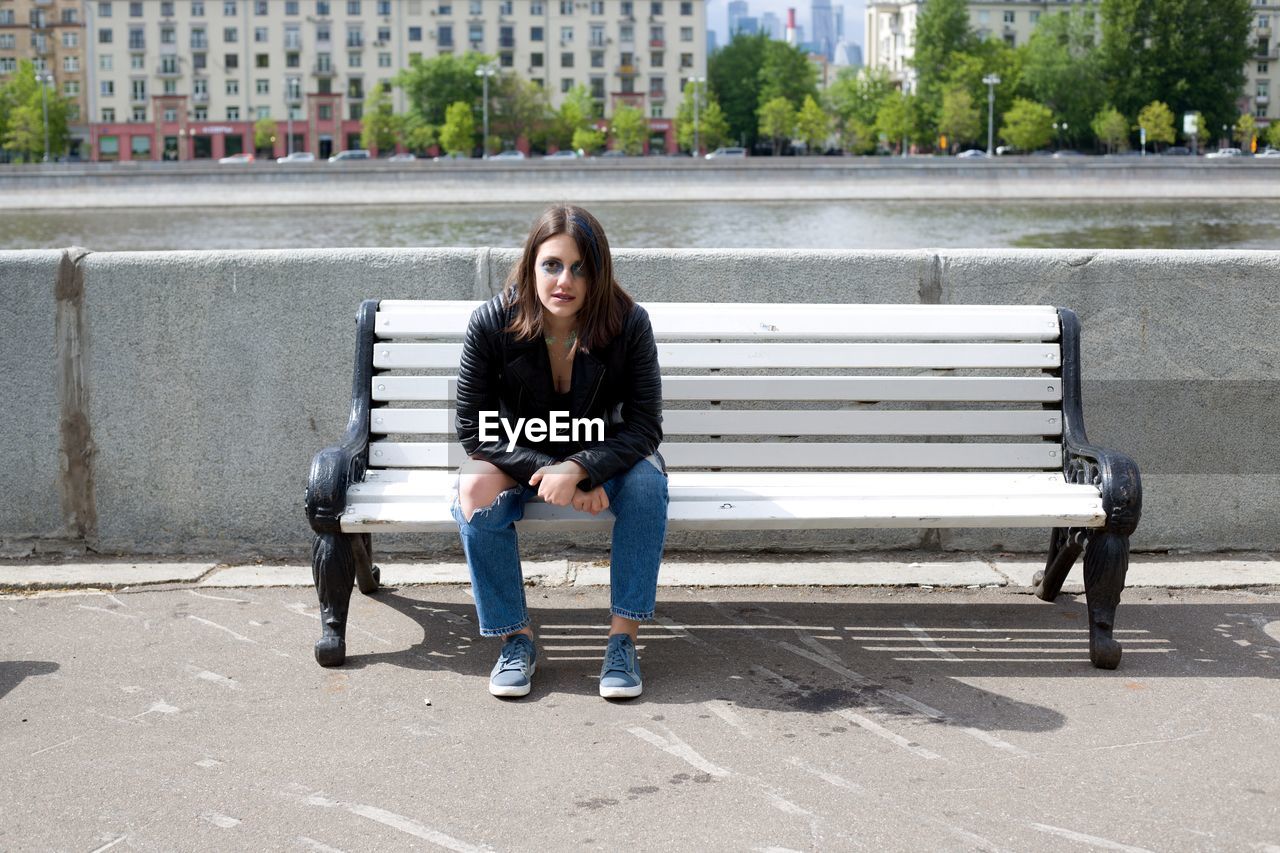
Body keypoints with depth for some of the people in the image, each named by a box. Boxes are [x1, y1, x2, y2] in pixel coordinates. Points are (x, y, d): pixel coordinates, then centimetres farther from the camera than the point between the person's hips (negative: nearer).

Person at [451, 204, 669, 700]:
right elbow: (474, 428, -16)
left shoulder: (628, 324, -21)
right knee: (476, 492, -31)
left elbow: (644, 425, -20)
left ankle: (623, 639, -23)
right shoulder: (491, 324, -21)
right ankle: (517, 638, -16)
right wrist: (548, 472, -27)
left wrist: (577, 470, -35)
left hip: (600, 455, 0)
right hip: (516, 455, 0)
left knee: (648, 480, -30)